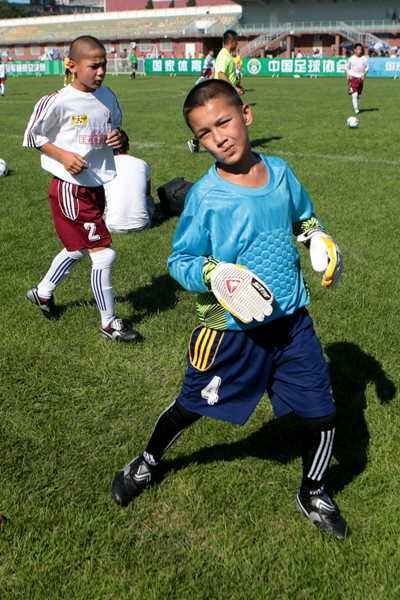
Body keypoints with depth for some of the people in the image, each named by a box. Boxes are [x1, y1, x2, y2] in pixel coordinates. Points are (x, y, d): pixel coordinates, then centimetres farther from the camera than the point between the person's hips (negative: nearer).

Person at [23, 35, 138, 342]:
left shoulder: (107, 96, 3)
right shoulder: (57, 102, -16)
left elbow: (115, 129, 17)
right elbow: (31, 137, -6)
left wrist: (118, 138, -6)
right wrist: (63, 155, -19)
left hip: (97, 187, 8)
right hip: (71, 189, -8)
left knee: (77, 248, 23)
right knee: (104, 254, -7)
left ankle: (42, 292, 47)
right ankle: (109, 323, 10)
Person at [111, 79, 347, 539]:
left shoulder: (279, 171, 0)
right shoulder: (204, 196, -14)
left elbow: (303, 217, 19)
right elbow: (179, 260, -7)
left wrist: (319, 239, 0)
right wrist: (213, 273, -25)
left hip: (291, 321, 4)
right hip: (231, 329, -3)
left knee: (321, 416, 6)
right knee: (190, 406, 15)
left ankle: (312, 493, 38)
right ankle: (148, 461, 48)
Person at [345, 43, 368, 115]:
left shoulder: (364, 59, 2)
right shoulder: (351, 59, -3)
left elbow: (366, 68, 10)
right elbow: (347, 67, 8)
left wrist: (364, 75, -4)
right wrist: (348, 75, -3)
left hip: (361, 78, 3)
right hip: (353, 77, -3)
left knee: (359, 94, 11)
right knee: (354, 94, -14)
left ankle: (356, 106, 29)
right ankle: (356, 109, -15)